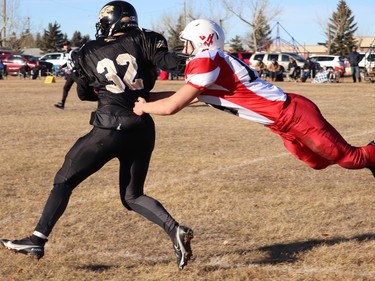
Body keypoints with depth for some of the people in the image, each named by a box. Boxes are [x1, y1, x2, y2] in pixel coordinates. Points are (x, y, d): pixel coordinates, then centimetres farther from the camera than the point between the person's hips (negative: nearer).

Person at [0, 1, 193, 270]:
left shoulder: (89, 54, 5)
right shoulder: (142, 42, 4)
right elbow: (171, 62, -11)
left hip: (110, 129, -3)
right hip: (143, 130, 3)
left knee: (65, 180, 9)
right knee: (132, 196, 16)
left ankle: (37, 240, 4)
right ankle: (174, 229, -6)